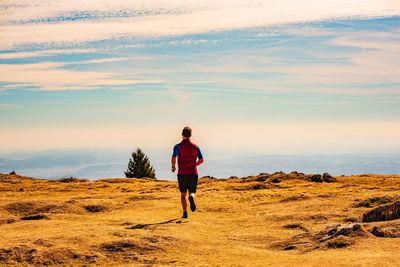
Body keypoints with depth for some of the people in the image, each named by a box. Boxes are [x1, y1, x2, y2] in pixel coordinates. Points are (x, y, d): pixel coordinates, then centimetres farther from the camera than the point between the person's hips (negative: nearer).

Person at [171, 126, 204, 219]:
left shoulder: (178, 146, -3)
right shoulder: (195, 147, 4)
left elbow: (173, 158, -15)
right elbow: (201, 160, 2)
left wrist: (173, 167, 4)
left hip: (182, 174, -1)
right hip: (193, 173, 1)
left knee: (183, 194, 11)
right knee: (192, 192, 10)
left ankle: (185, 213, 3)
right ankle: (191, 198, -26)